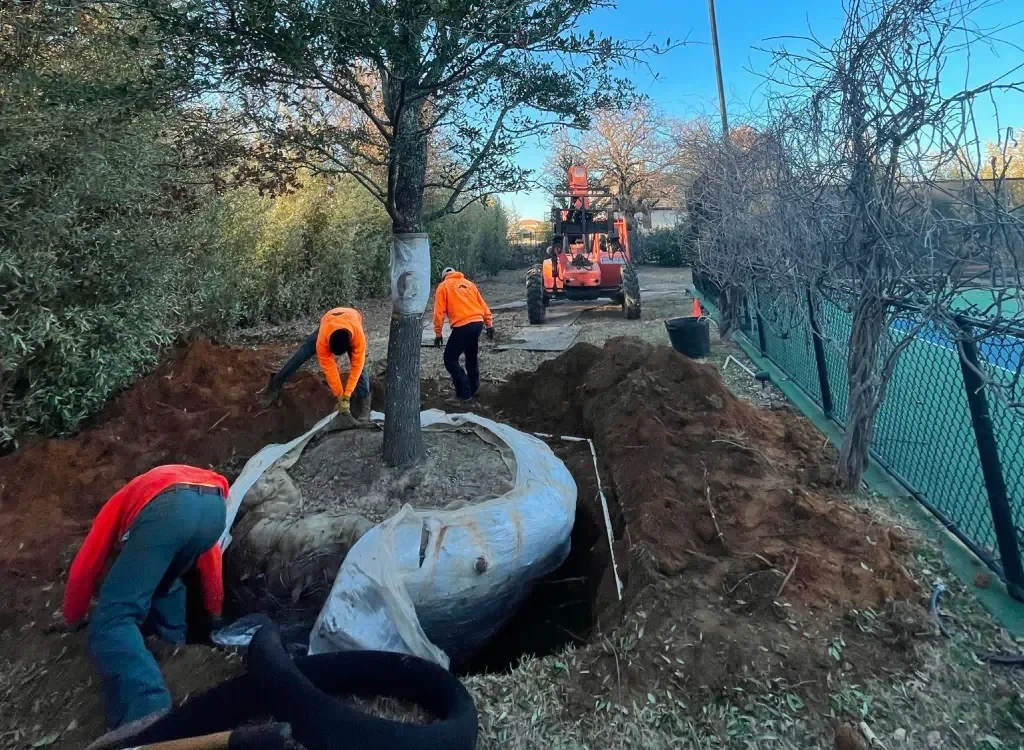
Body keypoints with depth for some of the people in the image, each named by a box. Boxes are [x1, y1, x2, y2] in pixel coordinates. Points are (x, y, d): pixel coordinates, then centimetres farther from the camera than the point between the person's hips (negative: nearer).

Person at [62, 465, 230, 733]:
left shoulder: (120, 502, 43)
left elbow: (84, 568, 41)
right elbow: (210, 558, 49)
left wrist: (72, 621, 58)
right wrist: (215, 613, 57)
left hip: (168, 507, -5)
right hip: (215, 504, 5)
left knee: (112, 619, -2)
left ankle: (146, 712, -18)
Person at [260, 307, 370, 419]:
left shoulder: (359, 336, -46)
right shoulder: (322, 339, -44)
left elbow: (357, 366, -39)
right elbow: (329, 368, -36)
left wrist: (346, 397, -38)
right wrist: (340, 397, -32)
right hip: (328, 324, 1)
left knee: (360, 364, -19)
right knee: (300, 356, -5)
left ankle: (362, 403, -11)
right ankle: (274, 388, 6)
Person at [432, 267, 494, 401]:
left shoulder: (443, 286, 7)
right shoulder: (468, 283, 21)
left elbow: (439, 312, -1)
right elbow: (483, 305, 17)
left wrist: (438, 333, 1)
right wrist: (489, 325, 19)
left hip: (463, 326, -6)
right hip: (478, 323, 6)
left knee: (450, 359, 4)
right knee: (471, 357, 24)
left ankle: (464, 393, 2)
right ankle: (473, 388, 32)